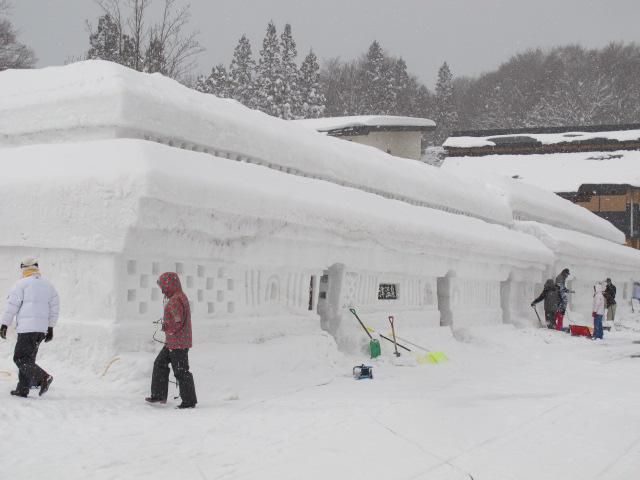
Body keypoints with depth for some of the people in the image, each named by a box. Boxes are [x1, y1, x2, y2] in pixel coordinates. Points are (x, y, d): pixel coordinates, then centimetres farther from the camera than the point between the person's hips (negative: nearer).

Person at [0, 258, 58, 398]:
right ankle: (22, 389, 14)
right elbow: (54, 308, 15)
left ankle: (43, 377, -22)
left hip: (27, 327, -7)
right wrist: (50, 328, 20)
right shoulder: (48, 285, 14)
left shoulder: (22, 284, -4)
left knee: (21, 359, -4)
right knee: (28, 358, 15)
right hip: (42, 328, 7)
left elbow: (12, 306, -7)